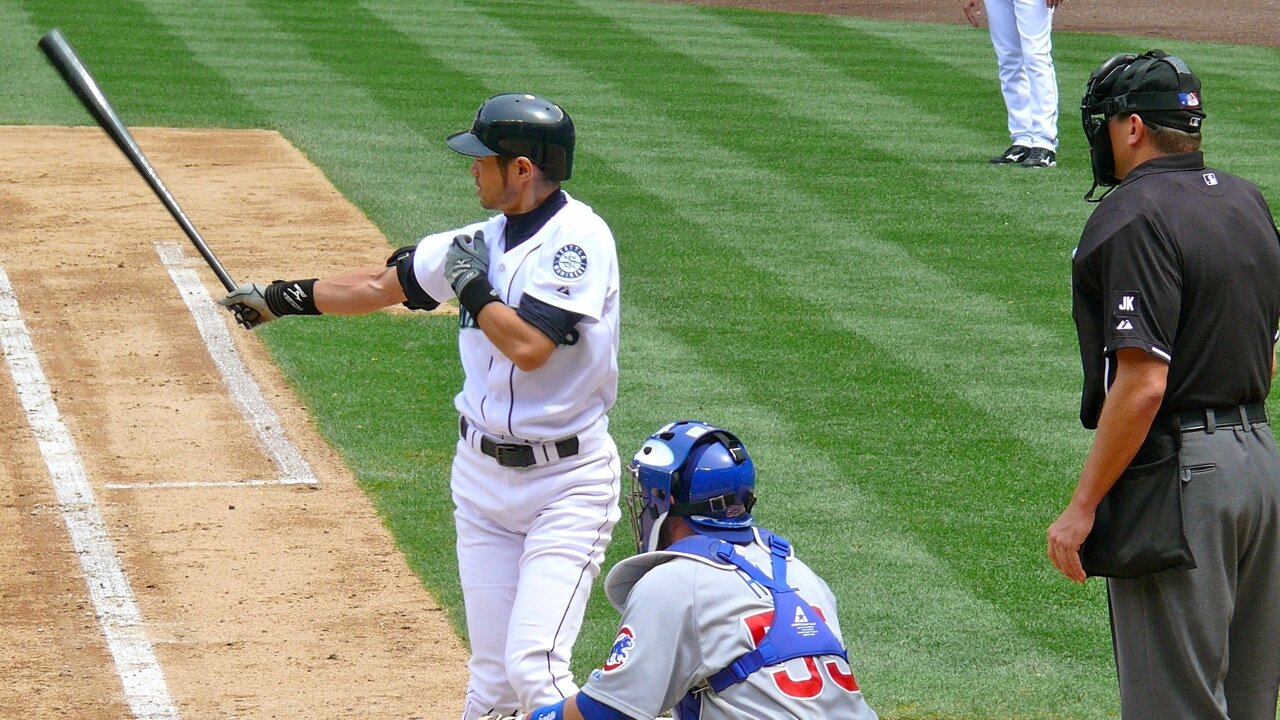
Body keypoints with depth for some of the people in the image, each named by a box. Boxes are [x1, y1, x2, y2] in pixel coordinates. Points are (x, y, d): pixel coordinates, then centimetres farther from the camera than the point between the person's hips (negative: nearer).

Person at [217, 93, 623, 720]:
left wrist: (470, 282, -11)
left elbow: (528, 347, -26)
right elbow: (381, 285, 21)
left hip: (566, 481, -7)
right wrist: (279, 298, 27)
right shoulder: (481, 241, 8)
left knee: (534, 669, -18)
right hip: (482, 475, 7)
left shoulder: (579, 239, -15)